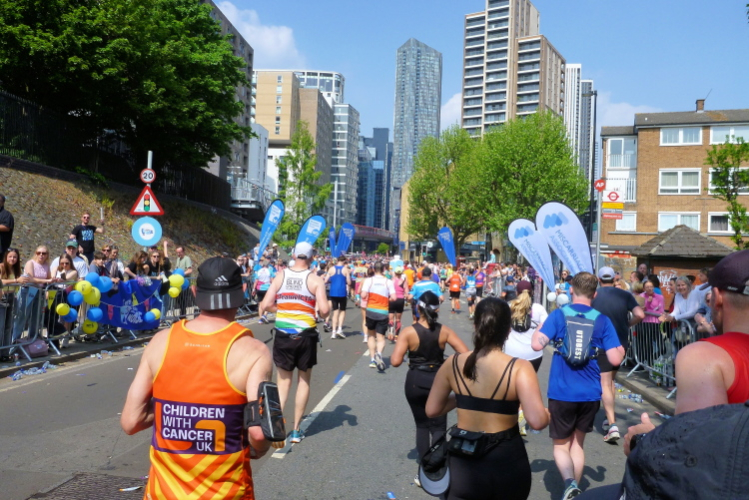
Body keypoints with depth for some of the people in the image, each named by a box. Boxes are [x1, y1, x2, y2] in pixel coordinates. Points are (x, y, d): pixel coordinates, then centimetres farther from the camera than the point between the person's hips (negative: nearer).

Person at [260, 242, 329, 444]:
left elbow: (266, 305, -5)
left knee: (284, 380, 15)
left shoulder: (281, 276, 0)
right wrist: (324, 314, 7)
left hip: (283, 334, 2)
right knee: (303, 380, 13)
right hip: (305, 334, -1)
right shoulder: (315, 279, -7)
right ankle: (296, 430, 17)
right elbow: (324, 310, -16)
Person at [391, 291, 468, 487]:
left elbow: (395, 361, -19)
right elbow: (465, 355, -11)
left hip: (415, 382, 0)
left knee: (422, 425, 17)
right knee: (438, 427, 10)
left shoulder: (409, 332, -14)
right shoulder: (445, 331, -8)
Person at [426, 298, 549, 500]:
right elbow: (538, 421, -25)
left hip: (464, 462, 1)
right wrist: (549, 414, -3)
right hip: (507, 464, 0)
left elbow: (432, 410, 1)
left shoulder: (452, 363, -7)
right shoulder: (519, 368, -17)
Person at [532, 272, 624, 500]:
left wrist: (538, 328, 5)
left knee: (561, 444, 12)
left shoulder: (559, 315, -8)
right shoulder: (602, 320, -2)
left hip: (562, 392, -2)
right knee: (578, 442, 23)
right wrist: (621, 350, 17)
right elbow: (615, 360, -6)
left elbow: (537, 344, -17)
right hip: (590, 393, 2)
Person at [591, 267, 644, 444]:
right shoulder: (625, 295, 0)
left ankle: (612, 425, -14)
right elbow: (640, 315, -11)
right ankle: (610, 419, 25)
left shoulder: (593, 296, -5)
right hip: (621, 344, 4)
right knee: (611, 380, 21)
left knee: (605, 384, -4)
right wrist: (627, 324, 7)